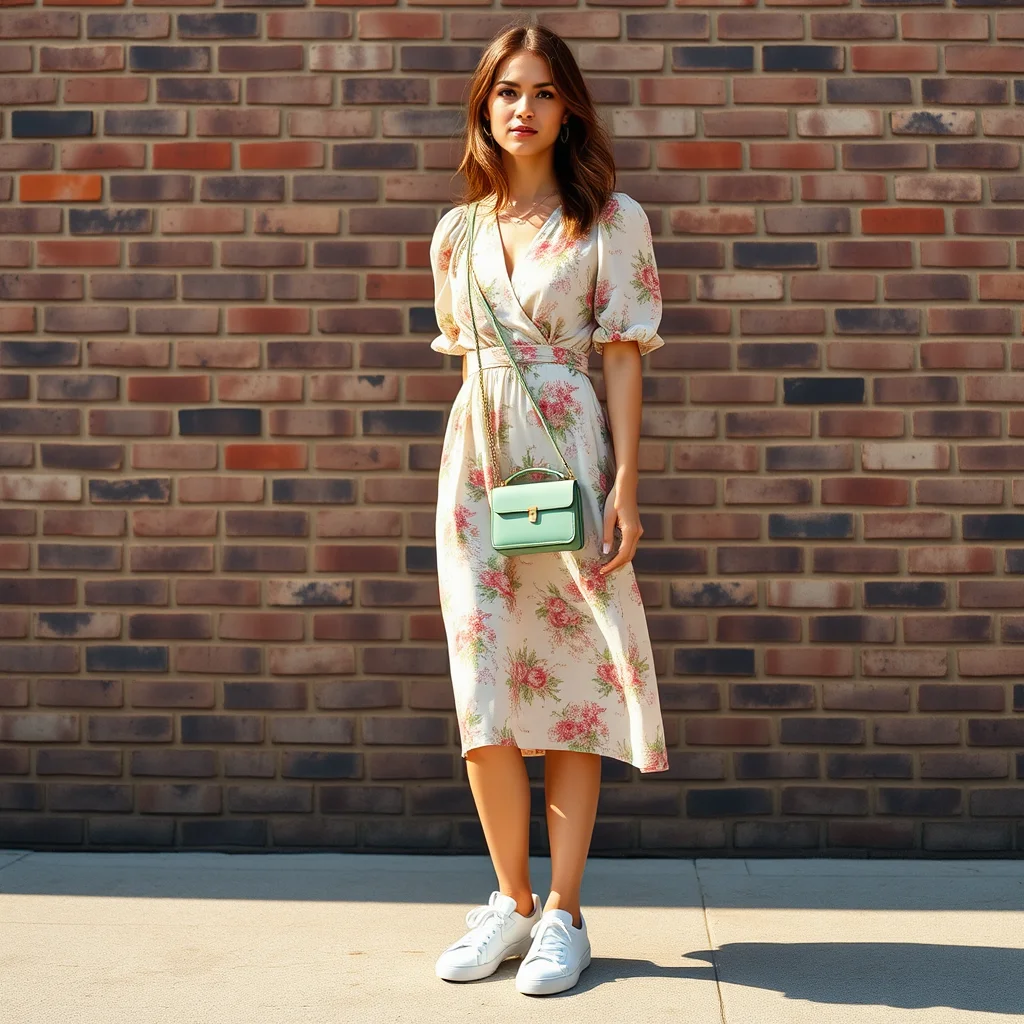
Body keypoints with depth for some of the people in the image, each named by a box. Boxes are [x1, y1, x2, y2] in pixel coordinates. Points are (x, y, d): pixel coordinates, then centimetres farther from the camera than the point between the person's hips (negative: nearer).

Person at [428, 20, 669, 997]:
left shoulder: (612, 220, 1)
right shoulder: (457, 230, 12)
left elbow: (623, 360, -3)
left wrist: (625, 490, -10)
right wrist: (472, 468, 13)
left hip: (570, 457, -3)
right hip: (475, 461, 4)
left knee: (570, 687, 1)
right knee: (482, 697, 1)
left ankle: (563, 914, 12)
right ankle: (511, 901, 18)